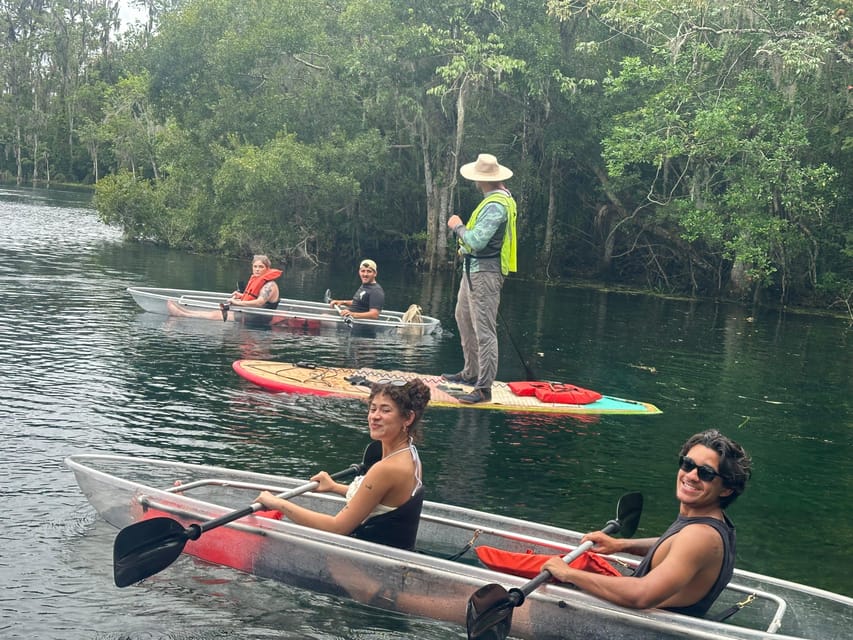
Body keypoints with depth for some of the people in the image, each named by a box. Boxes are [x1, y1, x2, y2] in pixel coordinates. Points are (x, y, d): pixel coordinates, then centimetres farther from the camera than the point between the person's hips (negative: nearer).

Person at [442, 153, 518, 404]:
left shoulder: (495, 205, -20)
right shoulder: (501, 197, 13)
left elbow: (476, 241, -26)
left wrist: (458, 226, -10)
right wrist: (465, 246, 11)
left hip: (484, 272, -11)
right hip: (474, 269, 11)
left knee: (484, 330, -9)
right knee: (464, 318, 21)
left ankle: (484, 388, -8)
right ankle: (471, 372, 33)